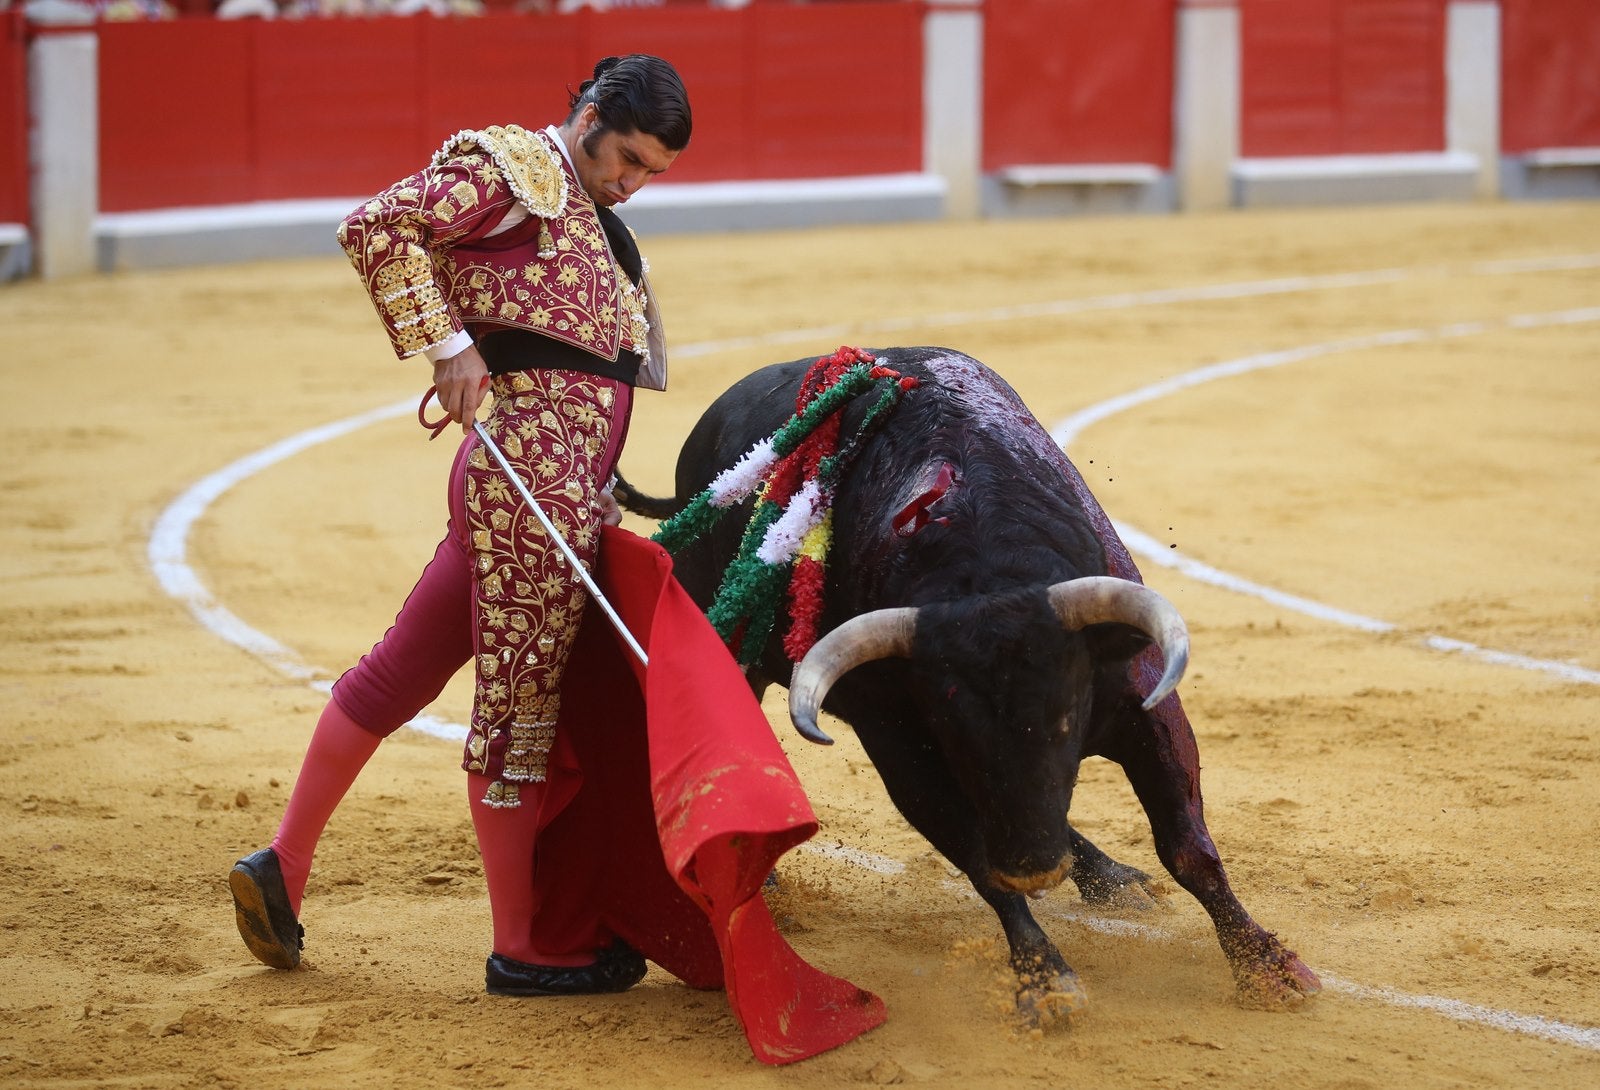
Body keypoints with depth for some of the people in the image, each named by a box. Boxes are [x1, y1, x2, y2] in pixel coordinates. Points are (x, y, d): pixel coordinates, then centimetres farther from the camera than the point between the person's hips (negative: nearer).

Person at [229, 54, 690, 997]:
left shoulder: (592, 218, 22)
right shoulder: (517, 167, -6)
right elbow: (376, 229, -16)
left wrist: (600, 496, 14)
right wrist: (447, 345, -20)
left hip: (568, 484, 9)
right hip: (531, 467, -9)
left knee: (405, 668, 13)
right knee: (522, 697, -2)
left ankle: (284, 867, 21)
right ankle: (525, 947, 6)